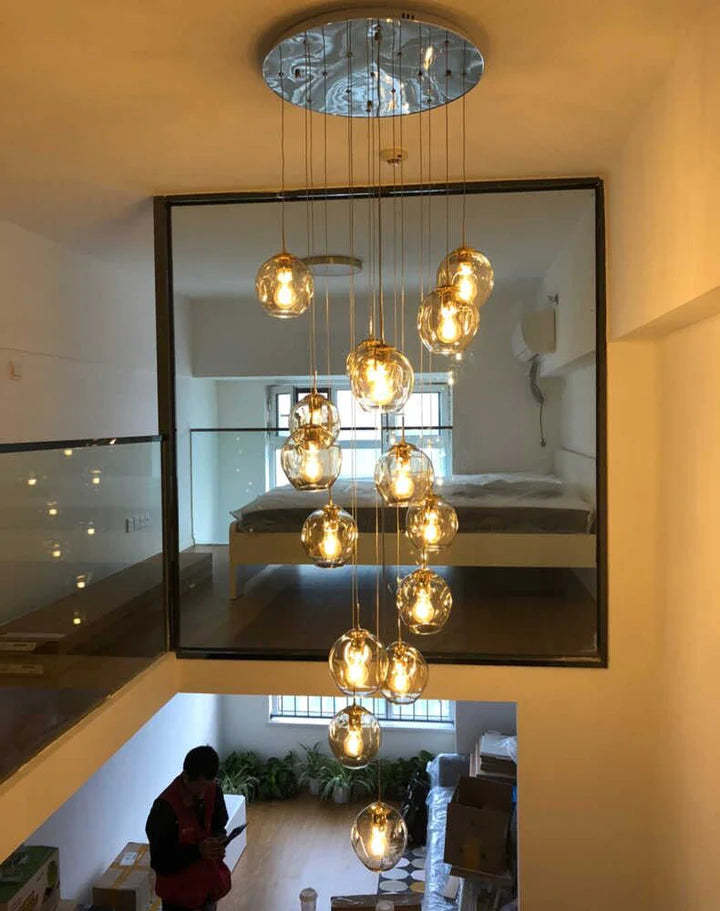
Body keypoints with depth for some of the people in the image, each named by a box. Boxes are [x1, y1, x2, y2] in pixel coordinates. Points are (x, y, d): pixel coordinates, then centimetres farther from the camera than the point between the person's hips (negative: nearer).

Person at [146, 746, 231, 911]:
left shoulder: (213, 791, -10)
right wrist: (197, 850, -31)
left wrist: (218, 841, -16)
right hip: (180, 892, -5)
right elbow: (160, 862, -21)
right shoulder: (165, 808, -27)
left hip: (208, 883, 5)